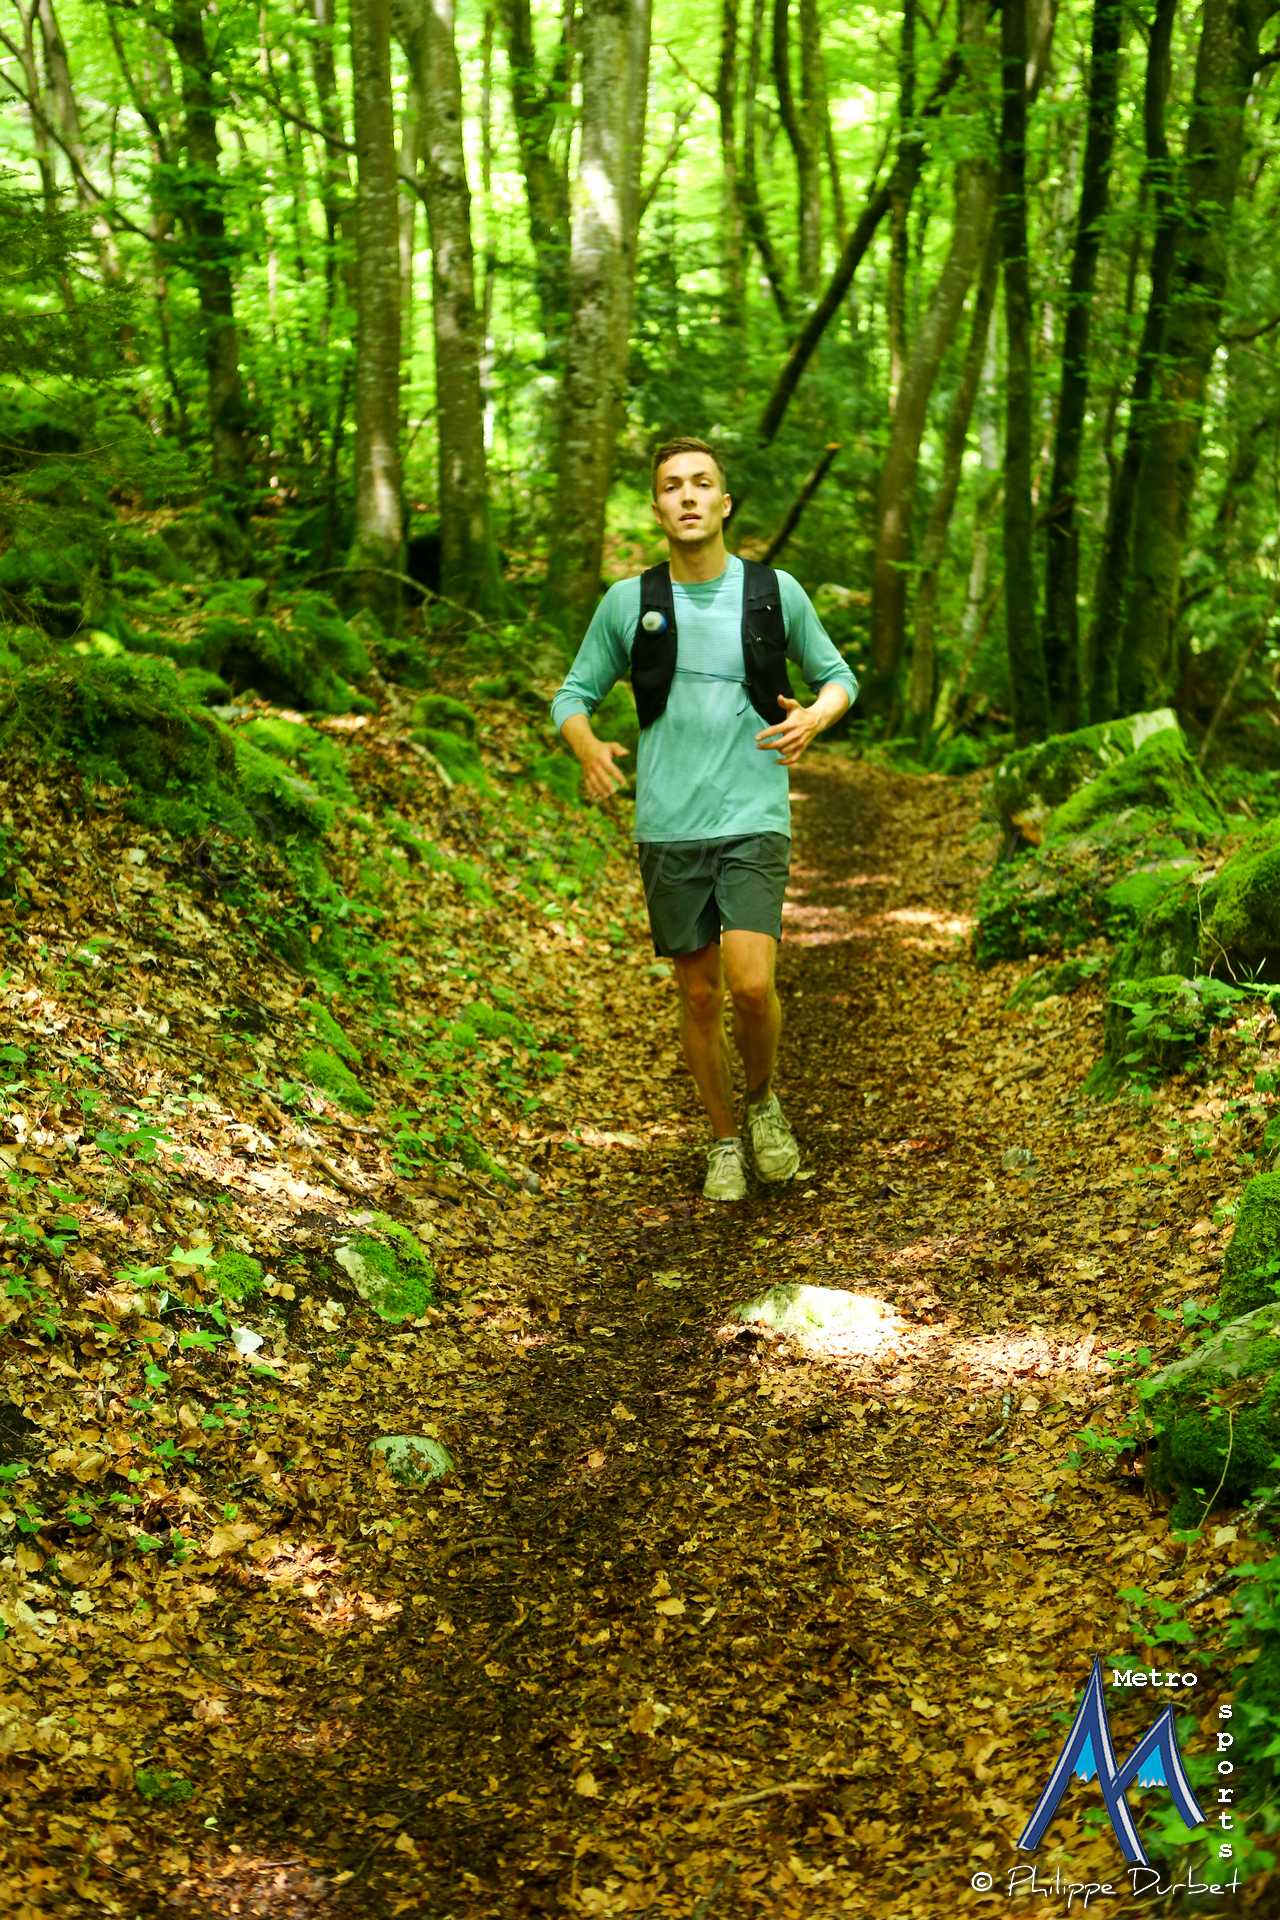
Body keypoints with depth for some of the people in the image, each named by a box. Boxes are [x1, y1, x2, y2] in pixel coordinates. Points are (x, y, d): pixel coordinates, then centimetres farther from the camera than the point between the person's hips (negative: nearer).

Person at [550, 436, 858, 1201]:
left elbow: (837, 675, 14)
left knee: (751, 984, -15)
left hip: (755, 821, -1)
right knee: (699, 994, 7)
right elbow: (575, 695, 10)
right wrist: (589, 749, -12)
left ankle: (764, 1099, 16)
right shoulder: (628, 602, 2)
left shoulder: (777, 591, 2)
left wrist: (816, 716, -9)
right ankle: (725, 1141, 26)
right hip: (669, 828, 1)